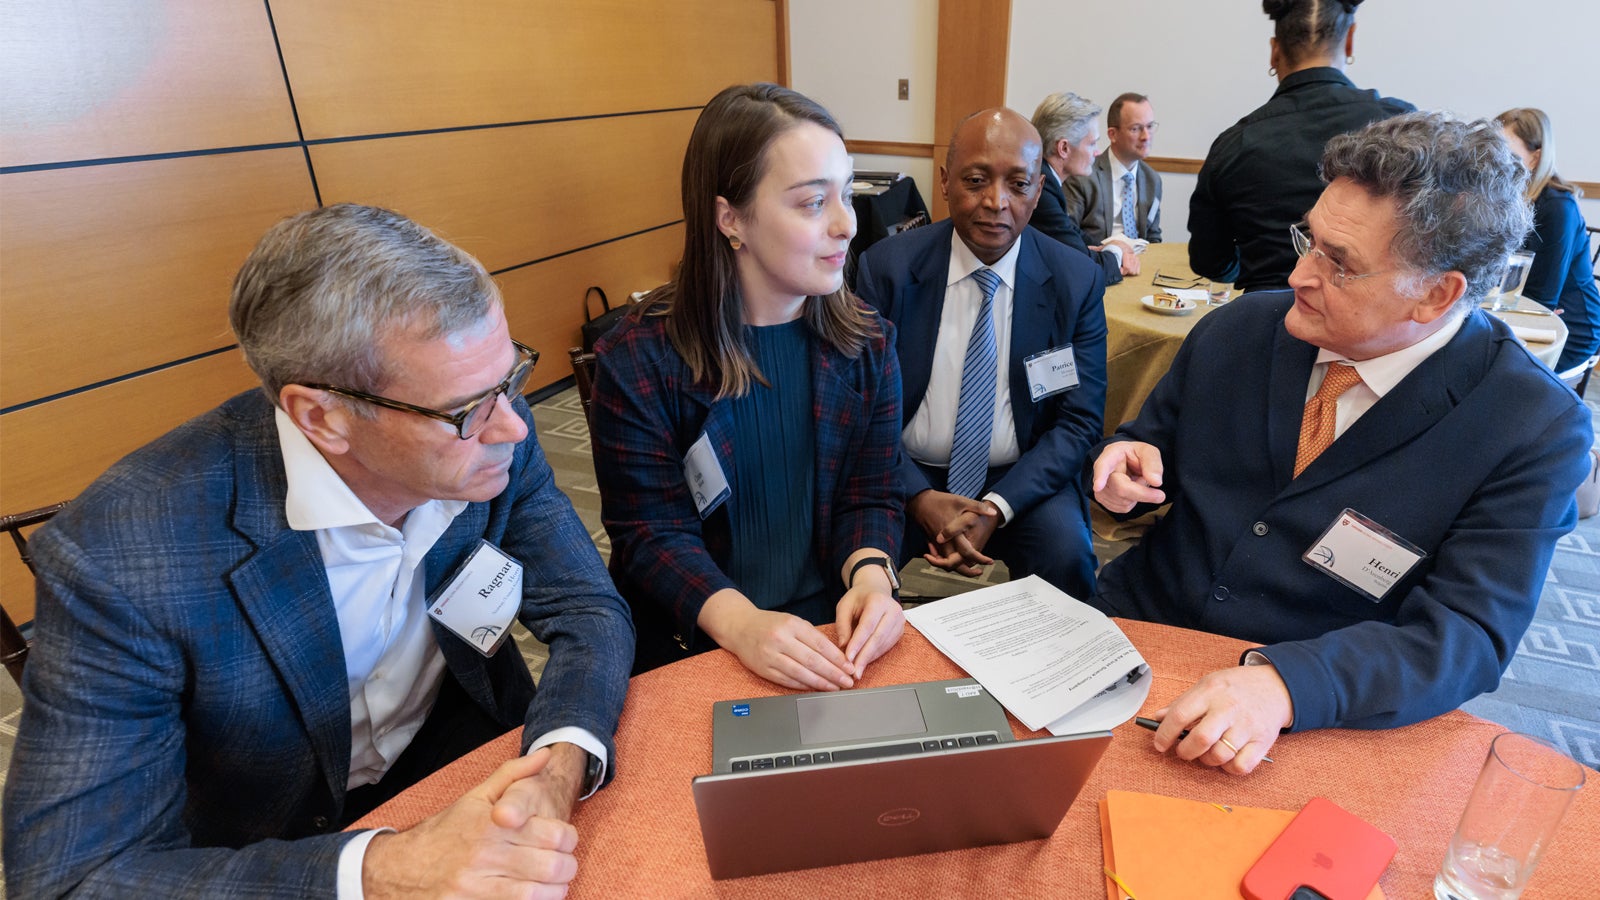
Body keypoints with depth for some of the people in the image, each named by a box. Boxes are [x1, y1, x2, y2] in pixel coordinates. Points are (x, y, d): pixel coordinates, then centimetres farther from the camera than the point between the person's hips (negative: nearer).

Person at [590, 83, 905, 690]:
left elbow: (871, 496, 3)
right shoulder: (638, 360, -10)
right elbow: (650, 532, -10)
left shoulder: (868, 344, 2)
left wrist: (871, 574, -19)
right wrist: (741, 624, -26)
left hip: (834, 634, 2)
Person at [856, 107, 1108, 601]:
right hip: (906, 474, 0)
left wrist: (998, 507, -18)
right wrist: (920, 497, -19)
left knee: (1067, 555, -27)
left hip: (1020, 480, 1)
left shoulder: (1077, 281, -2)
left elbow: (1079, 420, -3)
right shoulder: (886, 267, -5)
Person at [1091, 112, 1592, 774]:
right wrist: (1129, 469, -13)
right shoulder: (1239, 328, -1)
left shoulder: (1537, 430, -10)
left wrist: (1287, 684, -34)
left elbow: (1466, 637, -16)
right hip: (1137, 625, 3)